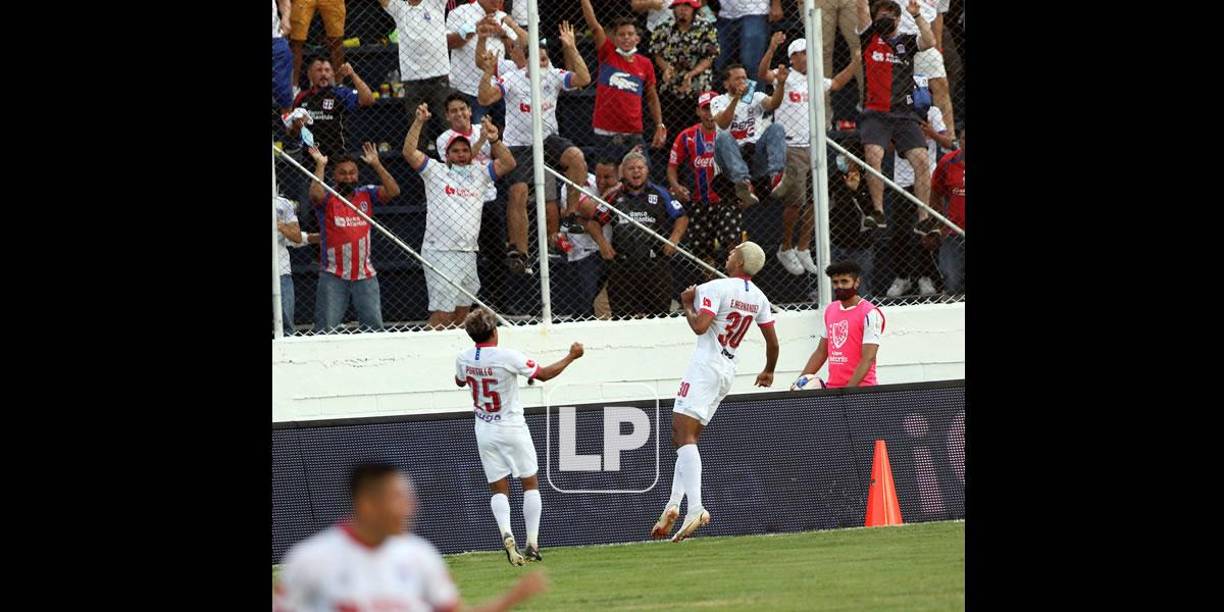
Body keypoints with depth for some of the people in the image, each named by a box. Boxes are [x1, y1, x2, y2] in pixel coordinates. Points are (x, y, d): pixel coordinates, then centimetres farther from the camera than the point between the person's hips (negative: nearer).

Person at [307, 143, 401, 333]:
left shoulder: (366, 194, 7)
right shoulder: (327, 198, -2)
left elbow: (393, 191, -7)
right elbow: (316, 194, -25)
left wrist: (376, 164, -11)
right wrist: (320, 166, -17)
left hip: (364, 275, 3)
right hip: (333, 276, -3)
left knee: (375, 327, 4)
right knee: (326, 330, -3)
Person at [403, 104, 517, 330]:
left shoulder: (479, 174, 15)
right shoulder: (435, 172, 4)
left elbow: (508, 164, 8)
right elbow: (409, 152, -6)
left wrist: (494, 141, -8)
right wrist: (419, 122, -14)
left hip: (468, 253, 5)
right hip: (440, 253, -5)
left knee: (462, 312, 9)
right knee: (442, 315, -11)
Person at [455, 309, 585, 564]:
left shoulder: (463, 359, -6)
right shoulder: (507, 357, -19)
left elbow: (460, 381, 17)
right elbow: (544, 374, -10)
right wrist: (571, 357, 3)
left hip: (485, 432, 4)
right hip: (512, 429, -4)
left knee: (498, 488, 6)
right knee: (530, 484, 9)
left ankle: (506, 534, -19)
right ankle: (532, 544, 3)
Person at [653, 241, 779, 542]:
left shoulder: (715, 288, -12)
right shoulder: (759, 298, 11)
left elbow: (700, 326, -23)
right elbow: (772, 342, 17)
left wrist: (687, 305, -3)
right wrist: (769, 371, 34)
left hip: (705, 367, -8)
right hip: (728, 370, 8)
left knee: (685, 435, -15)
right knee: (683, 437, 16)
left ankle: (695, 509, -30)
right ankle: (673, 505, 8)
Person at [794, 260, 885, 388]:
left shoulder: (870, 314, -8)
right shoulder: (829, 310, 14)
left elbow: (868, 359, -14)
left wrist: (849, 389, -22)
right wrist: (801, 381, 12)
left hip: (859, 387, -6)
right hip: (832, 389, 6)